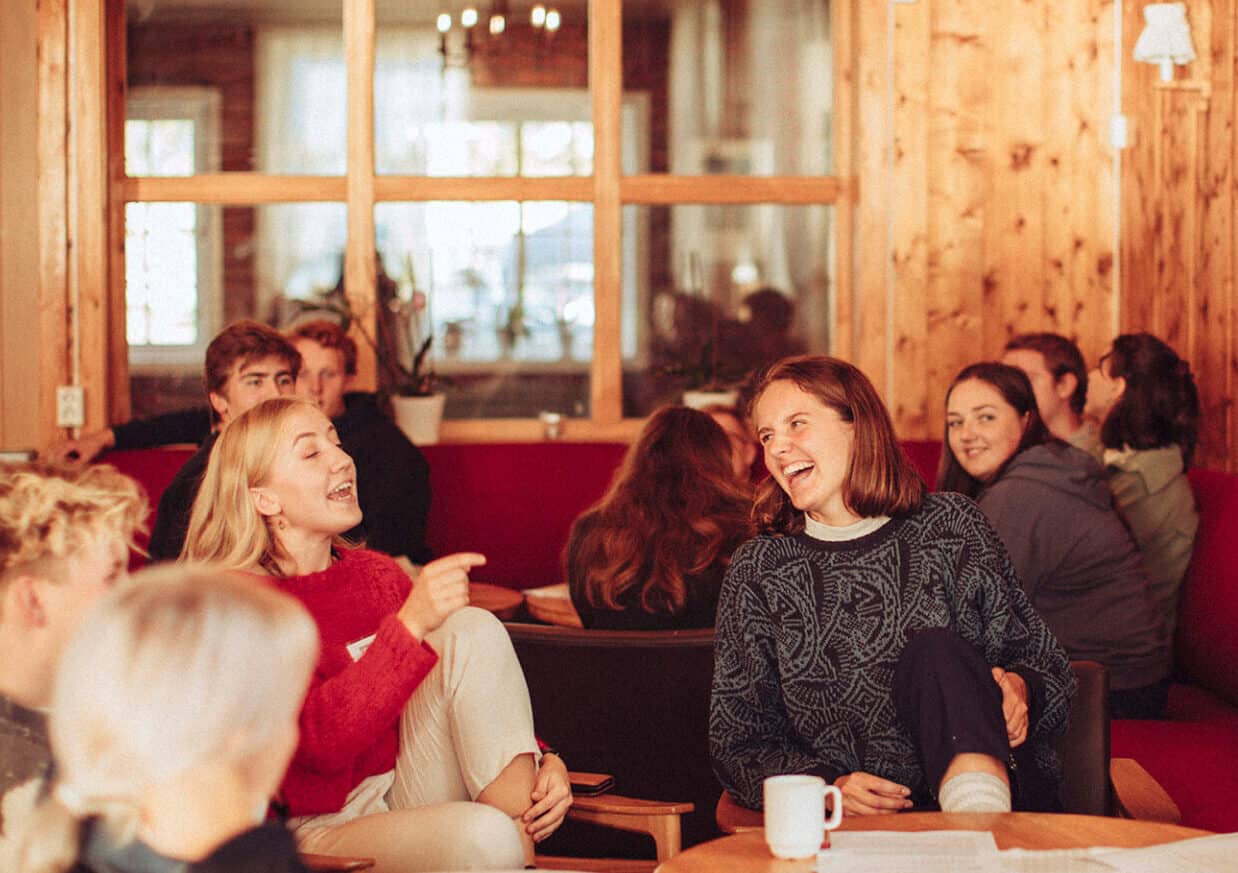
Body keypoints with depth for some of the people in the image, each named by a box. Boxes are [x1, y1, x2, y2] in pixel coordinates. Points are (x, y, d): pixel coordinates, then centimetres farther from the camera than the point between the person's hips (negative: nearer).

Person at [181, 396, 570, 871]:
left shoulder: (375, 573, 9)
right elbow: (320, 740, -24)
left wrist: (546, 761, -6)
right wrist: (412, 623, -33)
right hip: (321, 828, -7)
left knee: (472, 627, -13)